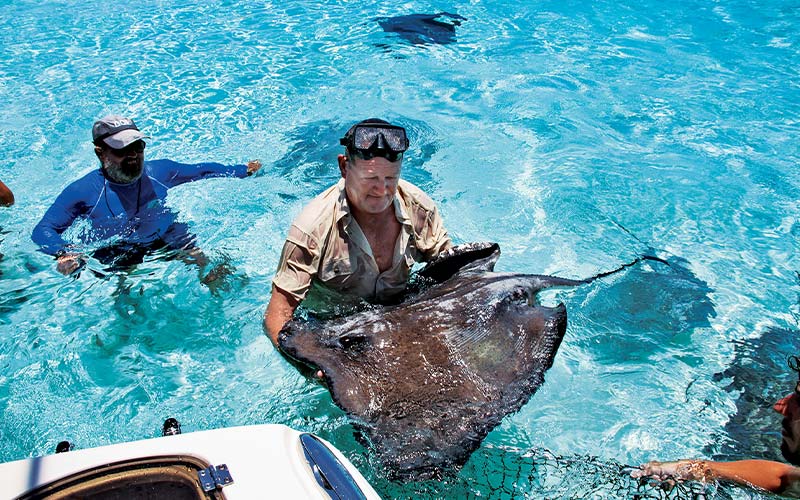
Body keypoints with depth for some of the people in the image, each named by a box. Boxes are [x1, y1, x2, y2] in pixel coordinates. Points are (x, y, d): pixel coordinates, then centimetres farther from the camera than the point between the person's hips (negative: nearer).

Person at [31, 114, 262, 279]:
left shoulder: (159, 171, -4)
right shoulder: (82, 191, -13)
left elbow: (201, 170, 12)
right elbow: (42, 231, -12)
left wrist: (244, 170, 17)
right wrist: (64, 253, -35)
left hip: (167, 241, 2)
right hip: (114, 259, -1)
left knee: (213, 267, -10)